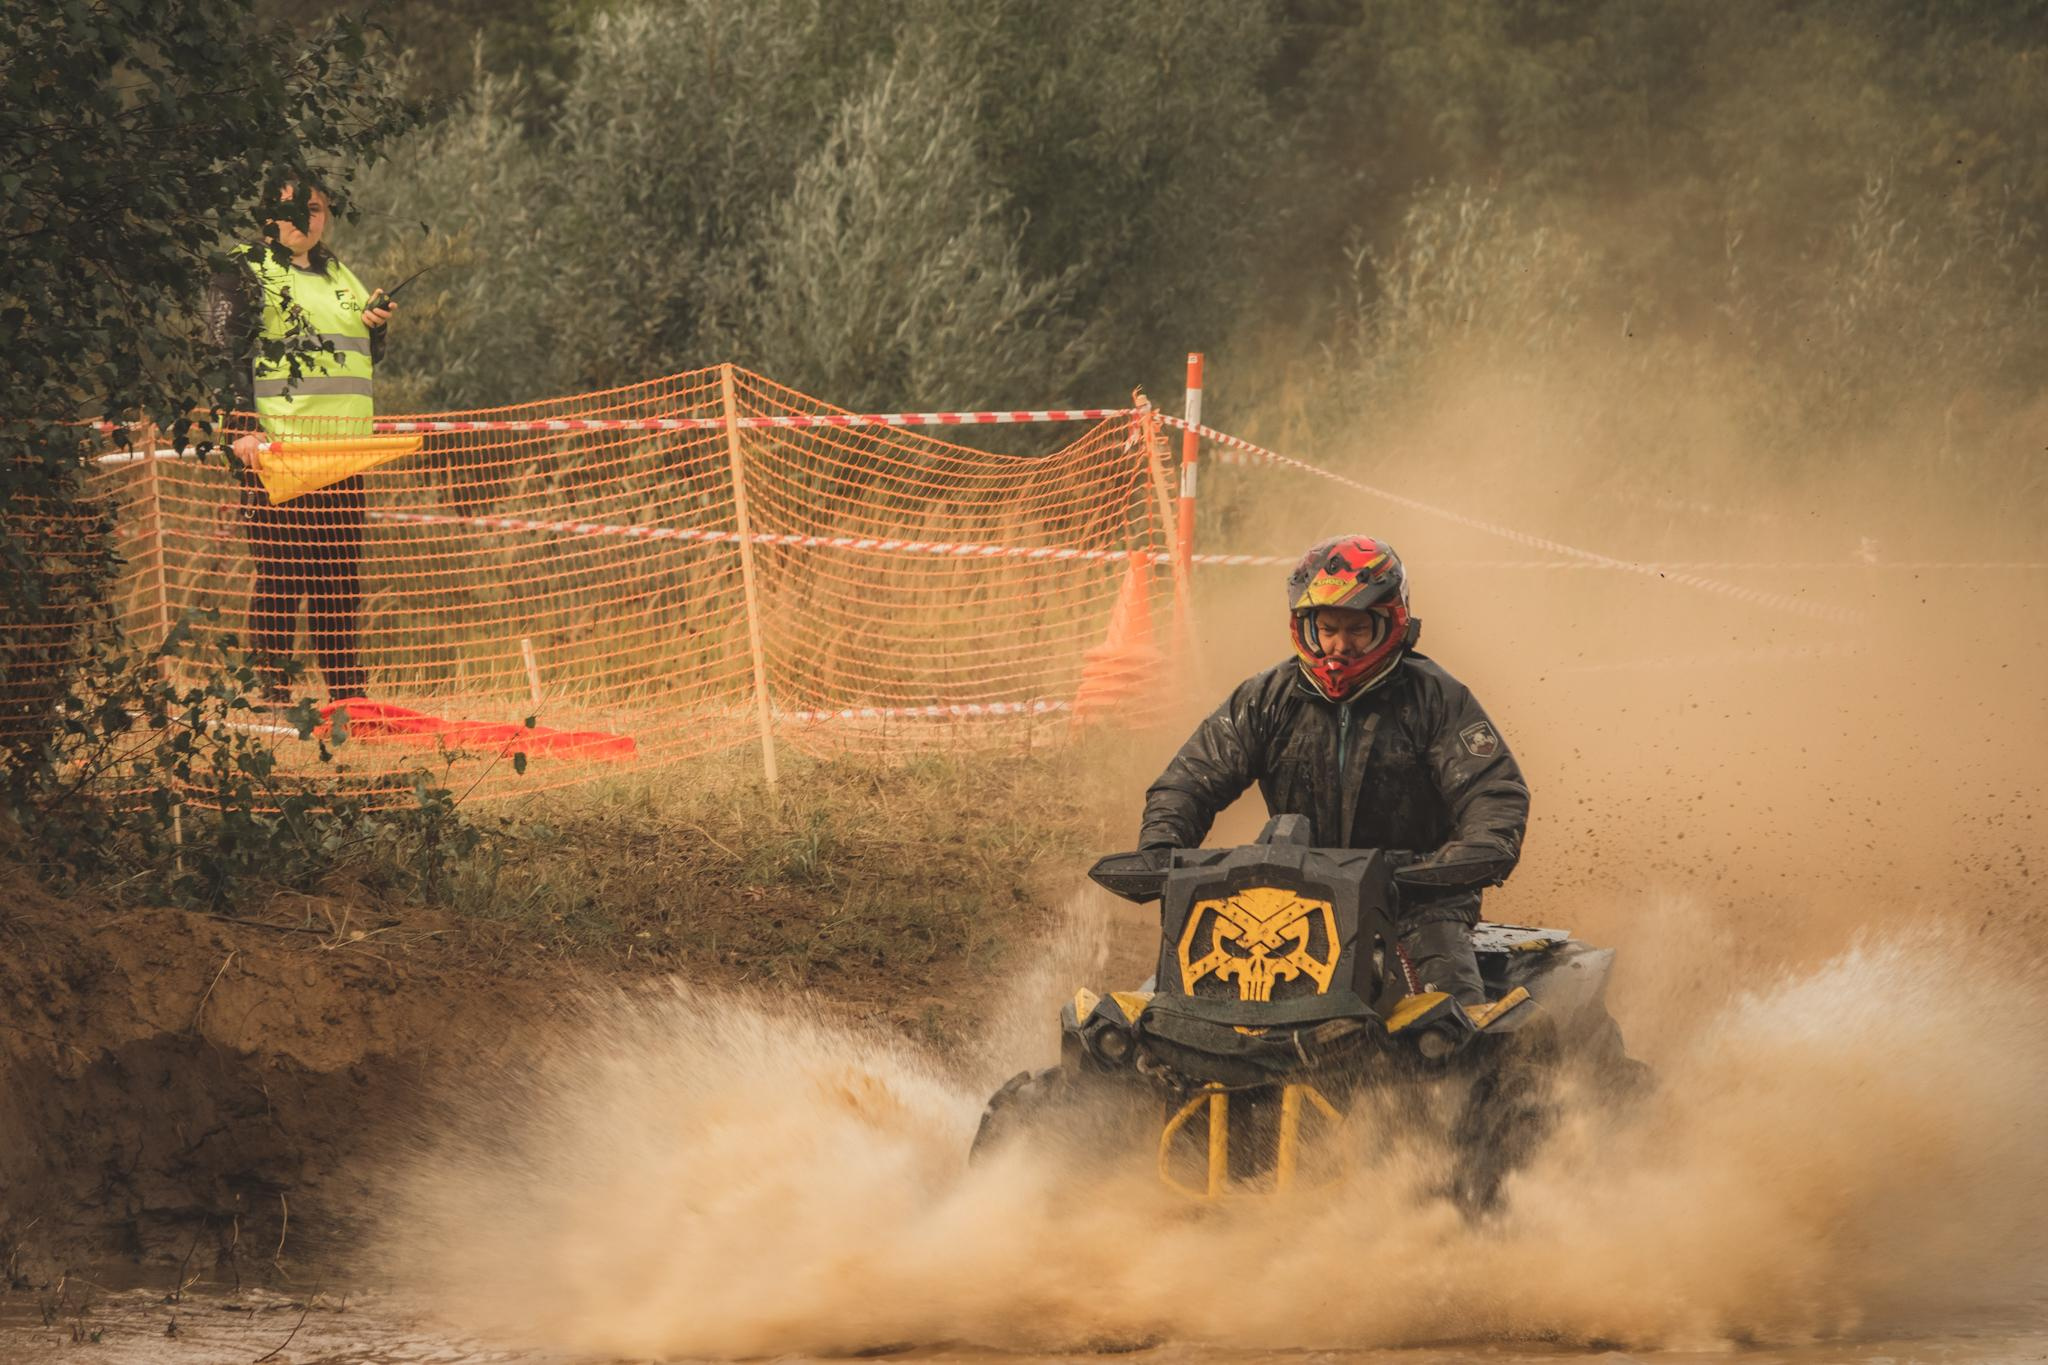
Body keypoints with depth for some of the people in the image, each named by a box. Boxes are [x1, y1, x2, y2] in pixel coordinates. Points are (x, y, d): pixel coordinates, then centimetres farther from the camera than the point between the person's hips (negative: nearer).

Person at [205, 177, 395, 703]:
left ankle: (349, 697, 12)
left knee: (342, 574, 7)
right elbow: (225, 356, -9)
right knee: (278, 573, -7)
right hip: (276, 447, -6)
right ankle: (270, 692, -4)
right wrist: (241, 427, -21)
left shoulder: (338, 276, 21)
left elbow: (367, 360, 28)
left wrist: (375, 326, 7)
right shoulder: (244, 275, 1)